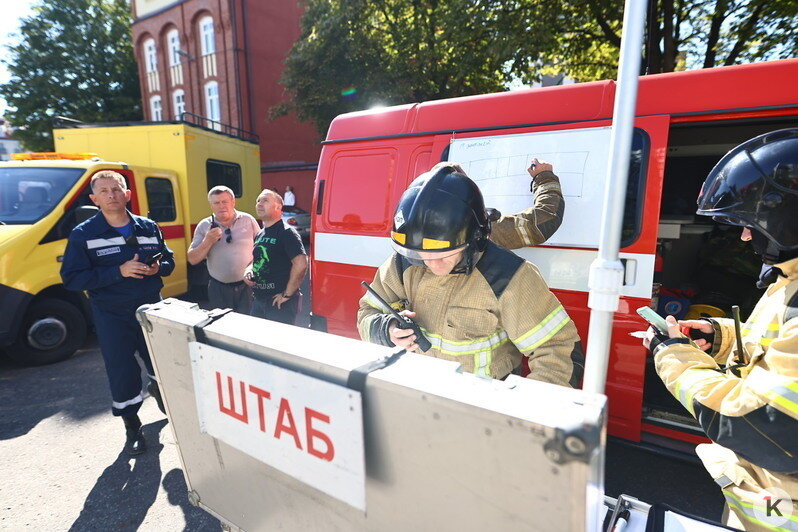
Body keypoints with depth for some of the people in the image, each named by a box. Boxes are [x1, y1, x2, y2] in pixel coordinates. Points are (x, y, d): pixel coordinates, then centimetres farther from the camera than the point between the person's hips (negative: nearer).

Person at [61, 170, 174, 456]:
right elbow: (71, 278, -12)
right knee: (122, 373, 6)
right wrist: (119, 272, -23)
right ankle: (132, 427, 27)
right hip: (112, 316, -2)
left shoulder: (148, 227, 3)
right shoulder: (83, 235, -6)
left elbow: (169, 260, 11)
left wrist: (158, 267, -12)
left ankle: (157, 388, 49)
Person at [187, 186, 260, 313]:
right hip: (218, 289, 1)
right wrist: (207, 242, -13)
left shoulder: (248, 220, 1)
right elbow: (192, 260, 1)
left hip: (247, 286, -1)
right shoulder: (204, 226, 3)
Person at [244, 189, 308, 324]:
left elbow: (301, 264, -24)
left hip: (280, 303, -8)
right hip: (258, 301, 8)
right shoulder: (260, 235, 14)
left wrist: (287, 294, -20)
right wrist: (248, 270, 4)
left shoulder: (287, 233, -13)